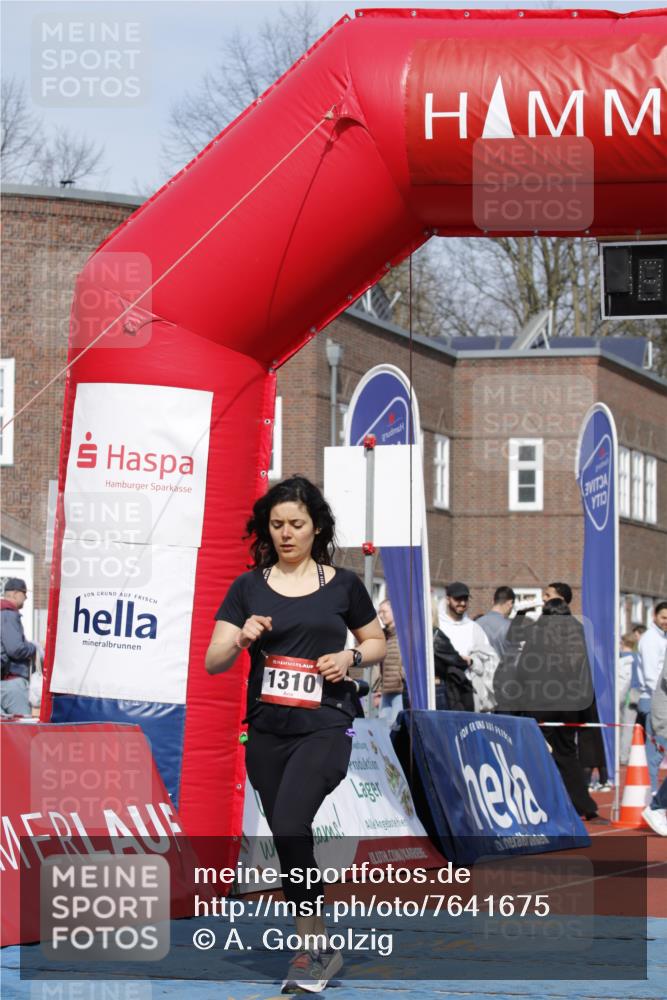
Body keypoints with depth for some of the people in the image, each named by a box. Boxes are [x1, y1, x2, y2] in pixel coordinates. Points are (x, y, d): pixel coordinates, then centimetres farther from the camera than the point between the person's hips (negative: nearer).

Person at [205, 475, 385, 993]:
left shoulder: (342, 584, 3)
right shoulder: (249, 587, 5)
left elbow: (377, 642, 15)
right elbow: (213, 662, 1)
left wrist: (351, 656, -6)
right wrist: (241, 639, -19)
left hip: (325, 727, -3)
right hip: (267, 731, 3)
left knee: (289, 826, -23)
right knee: (289, 841, 9)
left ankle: (310, 944, -13)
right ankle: (322, 948, 24)